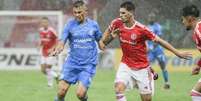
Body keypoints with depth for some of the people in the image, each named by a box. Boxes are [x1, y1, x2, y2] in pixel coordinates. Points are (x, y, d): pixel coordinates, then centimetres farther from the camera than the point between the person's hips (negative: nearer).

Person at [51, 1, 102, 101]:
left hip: (88, 65, -1)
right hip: (72, 62, 1)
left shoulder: (93, 24, 3)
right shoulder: (70, 25, -1)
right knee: (62, 90, -11)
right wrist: (57, 50, -29)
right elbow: (62, 41, -8)